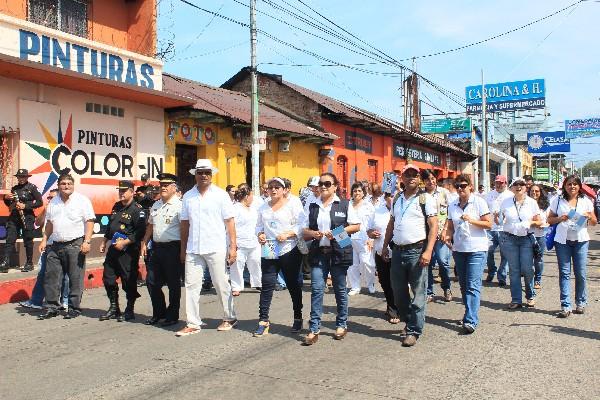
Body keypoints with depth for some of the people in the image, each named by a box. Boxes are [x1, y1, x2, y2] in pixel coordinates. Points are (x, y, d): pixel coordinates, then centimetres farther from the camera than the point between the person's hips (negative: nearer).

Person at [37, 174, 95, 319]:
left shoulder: (82, 200, -3)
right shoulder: (53, 202, 15)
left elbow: (90, 221, -7)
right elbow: (49, 223, 21)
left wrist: (87, 241, -15)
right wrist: (44, 240, 12)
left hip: (75, 245, -5)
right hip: (56, 246, 6)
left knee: (75, 278, -1)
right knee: (51, 276, 6)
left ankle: (74, 308, 8)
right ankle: (52, 307, 15)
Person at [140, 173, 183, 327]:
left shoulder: (179, 205, -10)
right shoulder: (156, 205, 14)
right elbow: (150, 226, 23)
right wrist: (144, 243, 18)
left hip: (173, 248, -8)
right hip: (156, 248, 8)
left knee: (173, 284, 4)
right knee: (151, 281, 12)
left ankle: (172, 316, 17)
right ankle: (159, 313, 28)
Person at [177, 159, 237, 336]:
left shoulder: (220, 195, -1)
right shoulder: (188, 196, 9)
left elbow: (229, 221, -4)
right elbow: (185, 223, 12)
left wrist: (233, 246, -9)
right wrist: (183, 249, 11)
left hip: (216, 248, -3)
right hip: (193, 249, 4)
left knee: (221, 284, 5)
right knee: (191, 285, 4)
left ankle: (229, 318, 22)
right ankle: (193, 323, 13)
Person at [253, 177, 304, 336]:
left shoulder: (293, 204, -1)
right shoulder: (263, 207, 15)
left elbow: (301, 226, -7)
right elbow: (259, 225, 22)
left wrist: (287, 234, -20)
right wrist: (260, 234, 1)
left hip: (289, 251, -4)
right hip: (268, 252, 4)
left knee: (293, 285, 7)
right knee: (267, 286, 0)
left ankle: (298, 318, 21)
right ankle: (263, 320, 6)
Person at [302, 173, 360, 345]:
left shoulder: (344, 205, 1)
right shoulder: (313, 207, 9)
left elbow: (356, 226, 1)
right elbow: (305, 231, 12)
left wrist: (338, 232, -13)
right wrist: (313, 233, -10)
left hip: (339, 252, -2)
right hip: (318, 253, 2)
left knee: (340, 289, 9)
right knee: (316, 290, -4)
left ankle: (342, 325, 24)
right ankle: (314, 329, 0)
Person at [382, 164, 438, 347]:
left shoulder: (425, 198, -3)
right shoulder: (396, 199, 13)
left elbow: (433, 226, -8)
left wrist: (428, 251, -17)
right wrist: (385, 246, 15)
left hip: (417, 250, -5)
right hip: (398, 250, 6)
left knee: (418, 292, 0)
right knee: (398, 291, 12)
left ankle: (414, 330, 9)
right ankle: (408, 321, 32)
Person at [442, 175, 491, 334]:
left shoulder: (479, 202, -4)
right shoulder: (452, 206, 9)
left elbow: (489, 224, -5)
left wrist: (471, 220, -19)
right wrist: (447, 235, -7)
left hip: (477, 249, -5)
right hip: (458, 249, 5)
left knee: (473, 286, -10)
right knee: (463, 284, 12)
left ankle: (471, 321, -12)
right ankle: (470, 313, 27)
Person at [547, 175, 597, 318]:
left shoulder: (586, 201, 8)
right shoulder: (558, 200, 6)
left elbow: (594, 223, 12)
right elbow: (549, 219, 9)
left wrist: (590, 217, -10)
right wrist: (560, 218, -10)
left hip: (581, 240, 1)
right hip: (562, 240, 0)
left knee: (581, 273, 1)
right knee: (564, 272, -2)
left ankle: (581, 303, 17)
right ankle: (565, 306, -2)